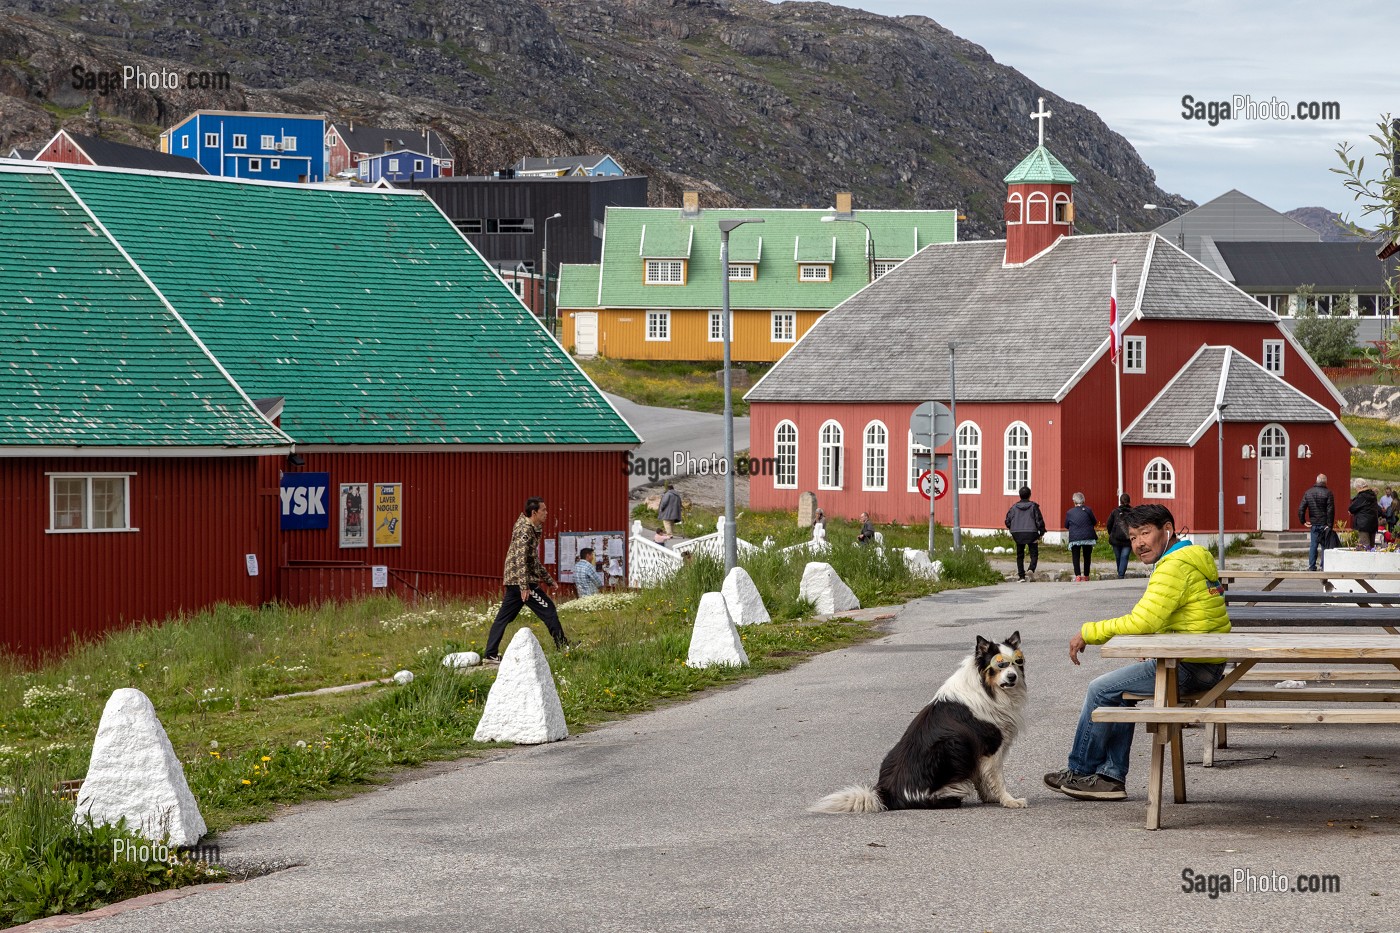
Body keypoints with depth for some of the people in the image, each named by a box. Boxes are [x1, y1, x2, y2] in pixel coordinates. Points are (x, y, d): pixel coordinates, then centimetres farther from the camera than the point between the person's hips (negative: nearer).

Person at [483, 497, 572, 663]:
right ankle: (563, 647, 1)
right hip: (523, 580, -10)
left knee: (504, 617, 7)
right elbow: (520, 559, -24)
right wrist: (524, 586, -31)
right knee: (548, 610, -4)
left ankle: (491, 654, 6)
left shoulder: (533, 529, 18)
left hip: (513, 581, 10)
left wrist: (548, 579, 31)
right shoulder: (524, 530, -14)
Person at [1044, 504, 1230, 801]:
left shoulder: (1175, 566, -17)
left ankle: (1079, 772, 13)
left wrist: (1088, 632, -12)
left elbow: (1140, 623, -23)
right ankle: (1111, 776, 15)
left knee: (1101, 689, 0)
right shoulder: (1193, 558, 17)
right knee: (1119, 689, 19)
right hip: (1205, 665, 10)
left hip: (1188, 668, -10)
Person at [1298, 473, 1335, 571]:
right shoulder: (1327, 493, -9)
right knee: (1325, 545, 3)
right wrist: (1329, 525, -9)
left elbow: (1301, 508, 4)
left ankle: (1312, 566, 6)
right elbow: (1331, 510, -12)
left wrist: (1303, 521, 8)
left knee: (1313, 545, 9)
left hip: (1313, 524, 4)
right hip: (1324, 524, -4)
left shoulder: (1308, 493, 6)